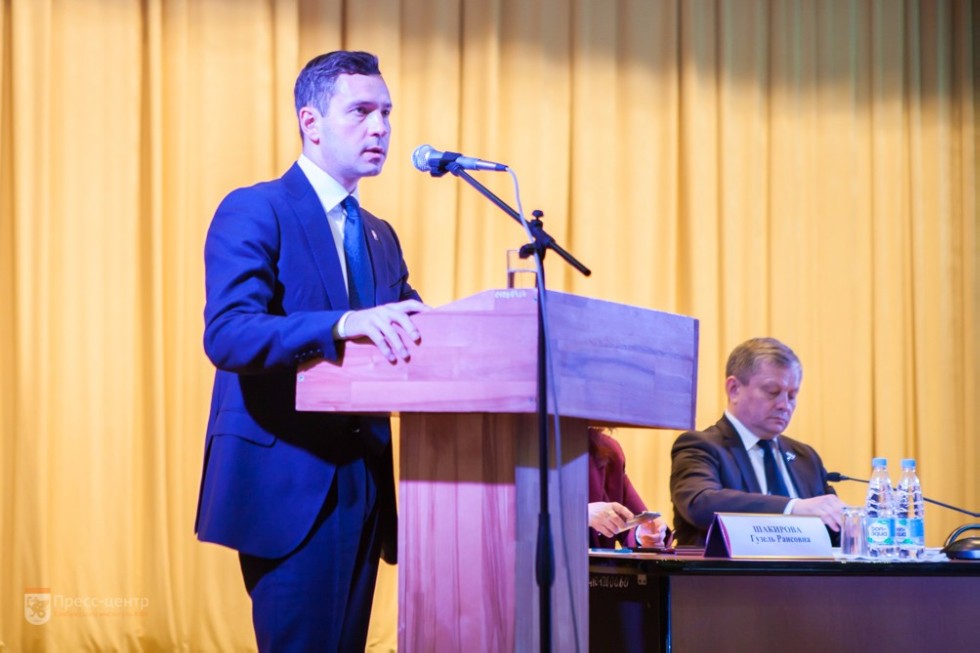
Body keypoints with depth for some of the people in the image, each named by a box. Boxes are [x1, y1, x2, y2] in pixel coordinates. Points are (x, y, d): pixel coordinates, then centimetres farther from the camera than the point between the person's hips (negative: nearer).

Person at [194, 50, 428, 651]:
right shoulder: (253, 212, -6)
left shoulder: (380, 237, 19)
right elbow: (227, 334, -20)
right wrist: (342, 324, -34)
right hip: (288, 481, -7)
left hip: (361, 484, 7)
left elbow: (408, 332, 14)